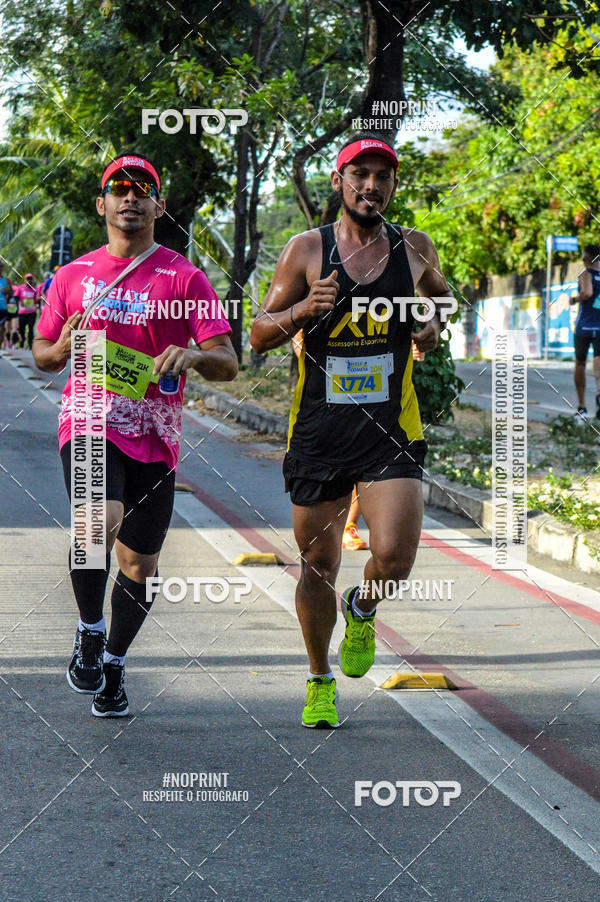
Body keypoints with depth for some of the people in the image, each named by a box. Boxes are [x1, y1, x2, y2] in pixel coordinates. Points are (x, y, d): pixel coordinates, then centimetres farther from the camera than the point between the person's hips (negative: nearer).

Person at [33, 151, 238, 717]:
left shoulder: (184, 277, 3)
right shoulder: (73, 276, 10)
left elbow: (227, 364, -1)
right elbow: (41, 352, 19)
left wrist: (193, 355, -24)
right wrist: (62, 349, -5)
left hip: (154, 436, 1)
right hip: (89, 421, -1)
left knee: (139, 562, 8)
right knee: (98, 524, -28)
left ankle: (113, 663, 31)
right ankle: (90, 633, -4)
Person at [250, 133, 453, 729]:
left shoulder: (414, 247, 5)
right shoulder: (306, 250, -1)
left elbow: (442, 295, 27)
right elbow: (259, 335, 2)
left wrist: (435, 326, 5)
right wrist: (302, 309, -17)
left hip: (392, 430, 1)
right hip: (319, 429, 0)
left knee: (394, 558, -15)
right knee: (317, 565, 7)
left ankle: (361, 609, 22)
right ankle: (320, 681, 29)